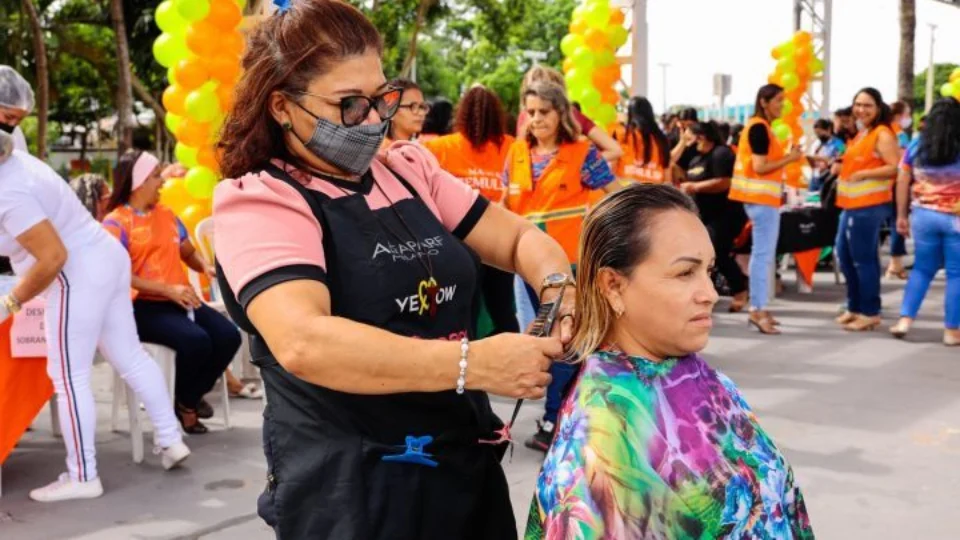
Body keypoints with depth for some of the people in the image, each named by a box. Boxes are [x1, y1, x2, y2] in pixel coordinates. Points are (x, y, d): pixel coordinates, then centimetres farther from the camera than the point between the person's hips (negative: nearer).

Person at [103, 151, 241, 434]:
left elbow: (189, 253, 23)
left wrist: (205, 266, -1)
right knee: (196, 340, -31)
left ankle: (193, 396, 8)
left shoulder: (166, 214, 17)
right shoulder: (116, 223, -6)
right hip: (142, 306, -7)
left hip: (180, 300, 7)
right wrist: (167, 290, -23)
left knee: (228, 336, -16)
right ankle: (184, 402, -1)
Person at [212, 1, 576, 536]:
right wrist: (476, 363, -31)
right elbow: (303, 343, -28)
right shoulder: (258, 202, -13)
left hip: (467, 463, 6)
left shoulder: (409, 168, 7)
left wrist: (559, 288, -13)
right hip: (351, 490, -6)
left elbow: (519, 237, 10)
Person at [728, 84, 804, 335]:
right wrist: (790, 158, -13)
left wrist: (787, 156, 8)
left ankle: (758, 308, 17)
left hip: (764, 197, 11)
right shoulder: (759, 128, -14)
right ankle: (757, 310, -8)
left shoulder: (760, 127, 16)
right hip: (761, 198, -11)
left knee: (763, 253, 12)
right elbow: (759, 167, -20)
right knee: (763, 253, -10)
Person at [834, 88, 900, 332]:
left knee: (863, 260, -6)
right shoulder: (861, 135, 18)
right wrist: (842, 167, 12)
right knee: (845, 257, 15)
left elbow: (895, 168, -18)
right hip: (852, 205, 10)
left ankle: (870, 313, 3)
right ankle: (855, 308, 26)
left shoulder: (882, 134, -10)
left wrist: (863, 174, -22)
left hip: (869, 206, -10)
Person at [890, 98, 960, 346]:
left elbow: (902, 182, 5)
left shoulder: (916, 146, 3)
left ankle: (905, 319, 8)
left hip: (923, 215, 4)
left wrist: (901, 215, 12)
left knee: (922, 268, 16)